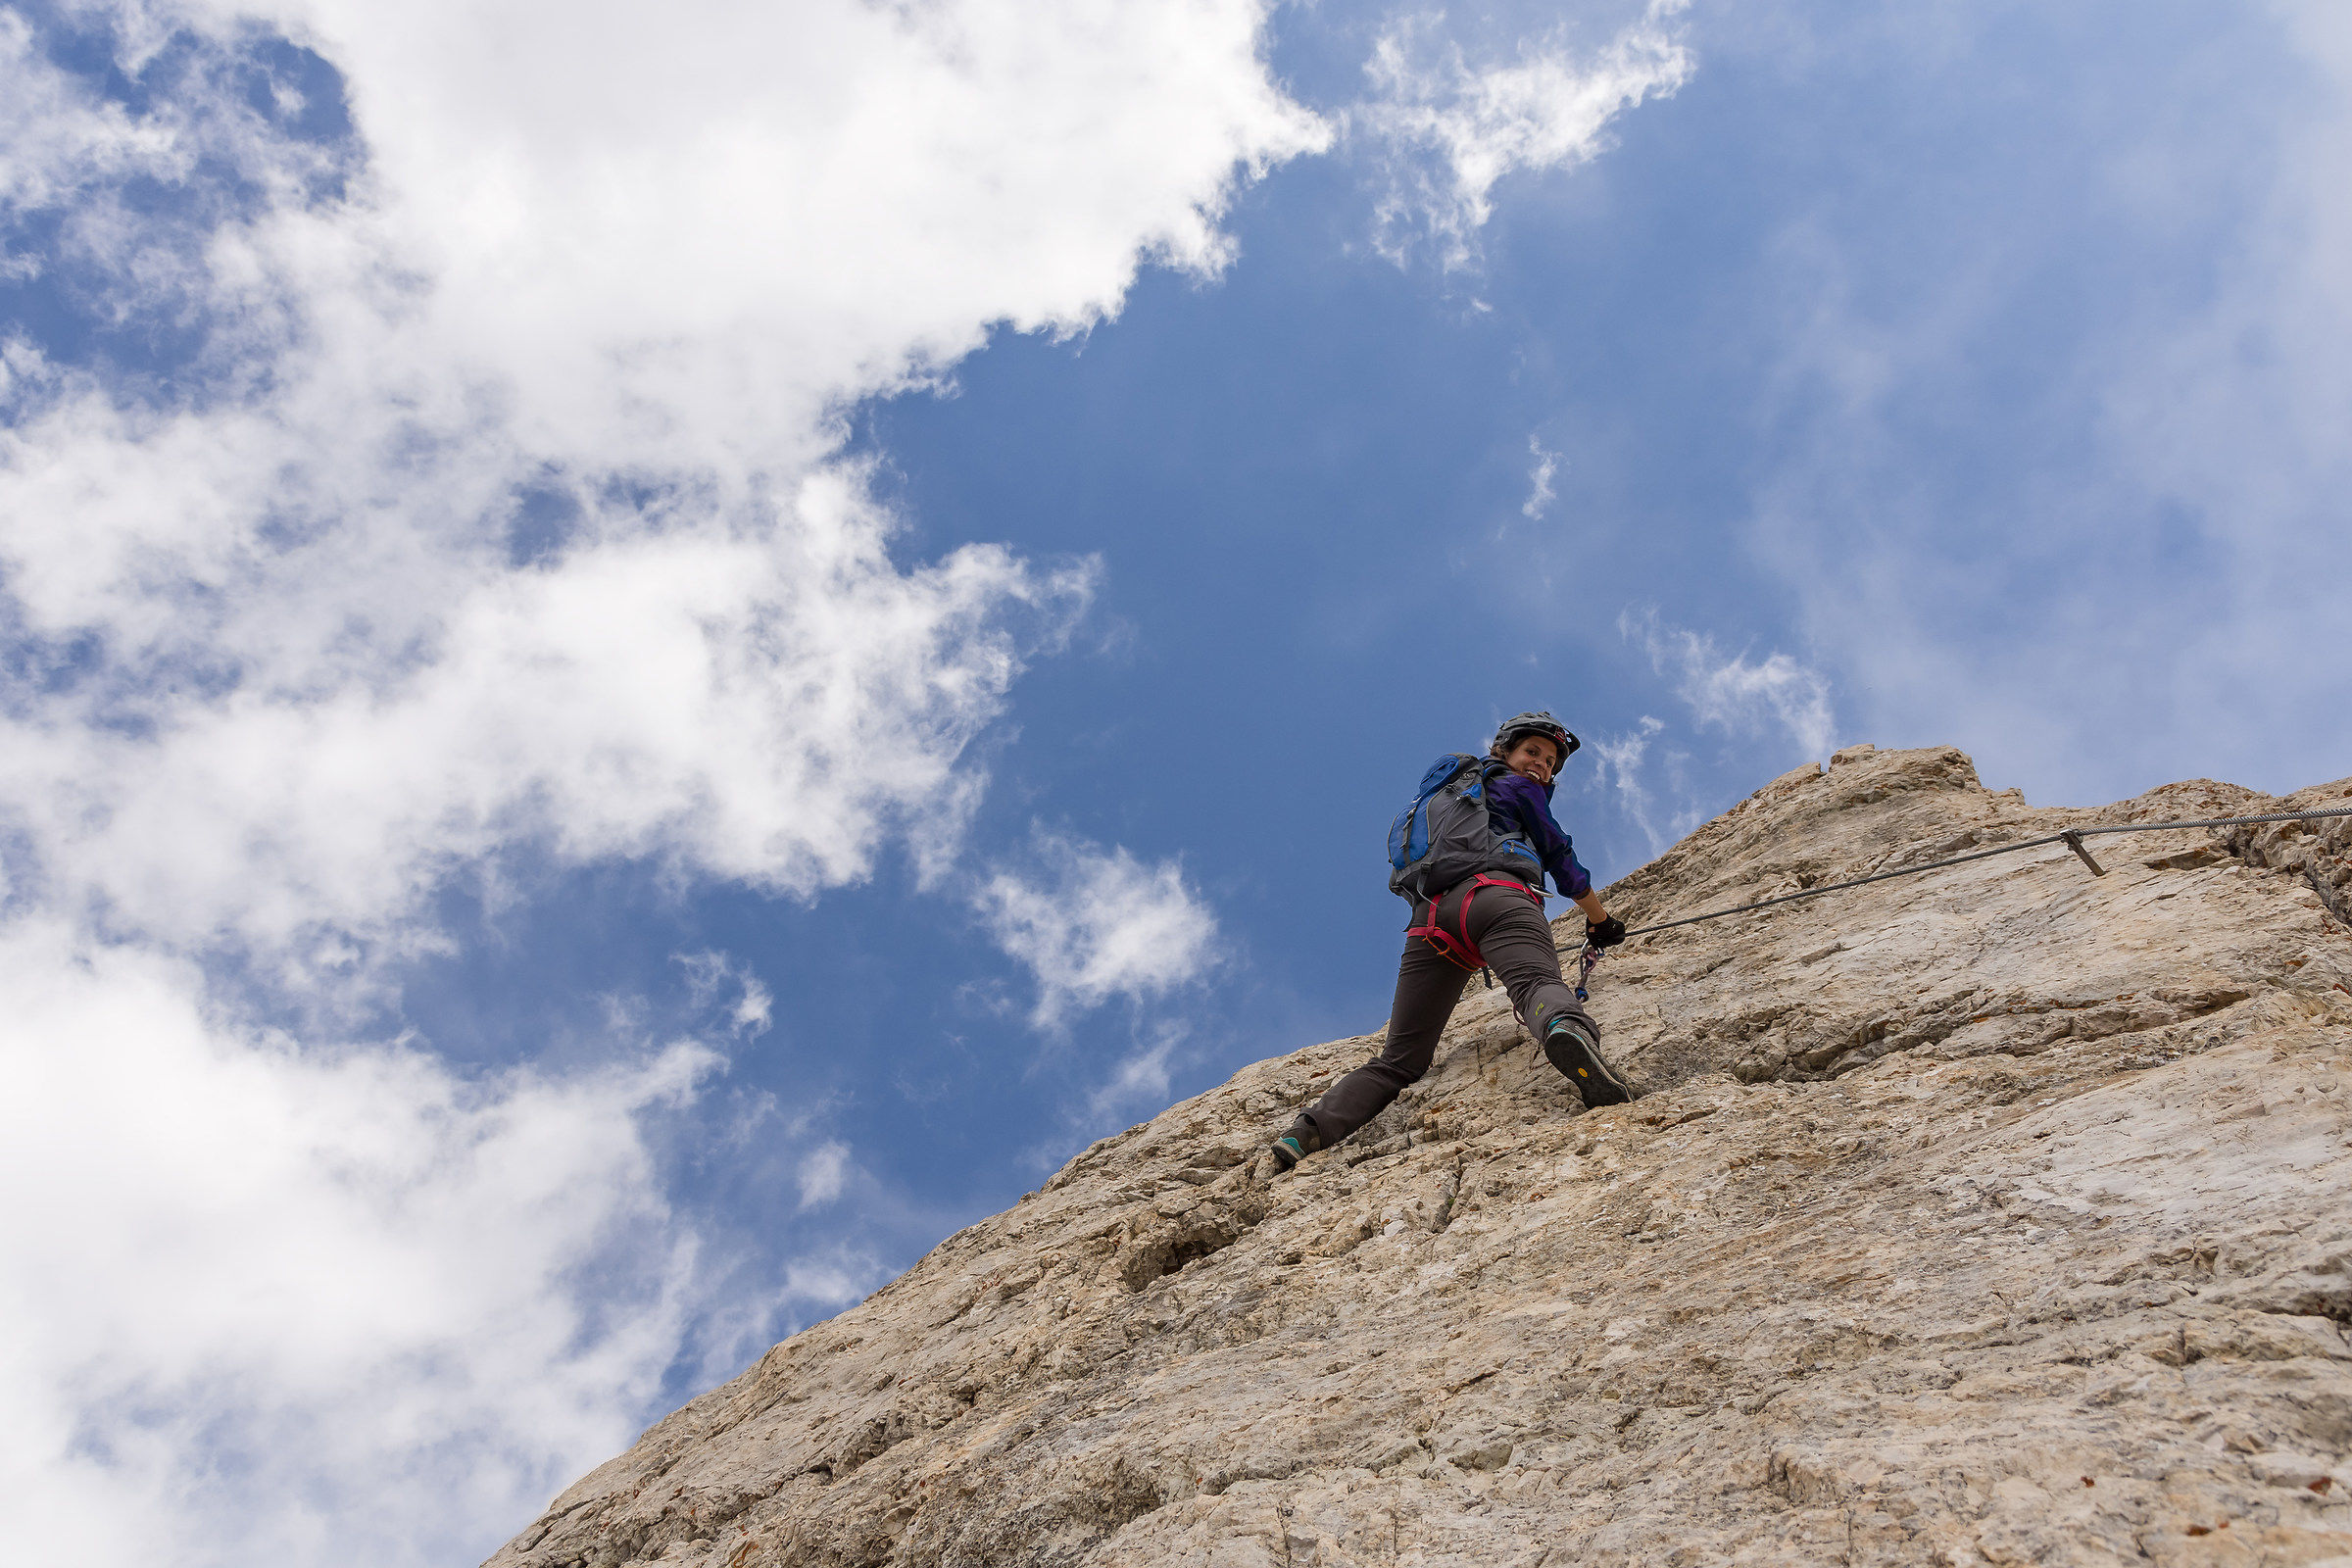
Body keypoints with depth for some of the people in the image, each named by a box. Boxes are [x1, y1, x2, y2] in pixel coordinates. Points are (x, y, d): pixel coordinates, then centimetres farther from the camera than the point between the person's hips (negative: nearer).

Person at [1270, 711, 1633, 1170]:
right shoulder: (1518, 787, 26)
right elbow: (1559, 854, 25)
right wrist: (1601, 921, 38)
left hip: (1429, 917, 5)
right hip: (1494, 893, -5)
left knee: (1399, 1060, 3)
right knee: (1537, 982, -33)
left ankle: (1314, 1127, -19)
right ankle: (1568, 1029, -70)